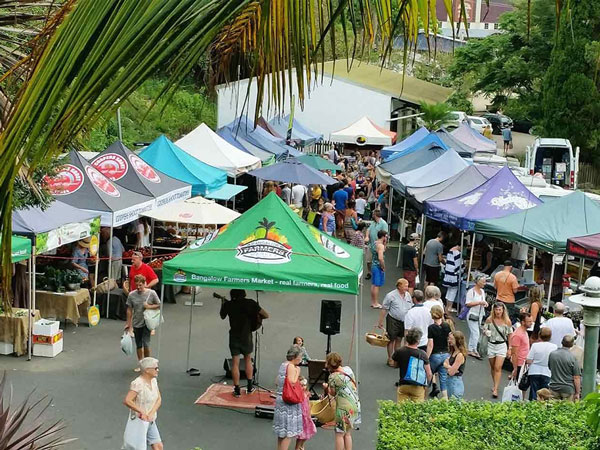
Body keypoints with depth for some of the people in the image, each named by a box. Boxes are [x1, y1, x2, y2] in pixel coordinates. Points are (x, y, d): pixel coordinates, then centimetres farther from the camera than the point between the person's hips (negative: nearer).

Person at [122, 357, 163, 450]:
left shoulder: (153, 380, 3)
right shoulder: (137, 384, -21)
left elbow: (159, 399, 2)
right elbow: (127, 401, -30)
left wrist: (151, 413, -14)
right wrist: (142, 412, -25)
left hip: (151, 422, 7)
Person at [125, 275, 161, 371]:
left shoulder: (151, 293, -9)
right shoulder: (131, 295, -4)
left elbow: (159, 305, 1)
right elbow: (129, 310, 4)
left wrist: (149, 306, -15)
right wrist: (128, 324, 6)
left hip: (147, 323, -3)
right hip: (136, 323, 3)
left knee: (146, 344, -11)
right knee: (138, 345, 13)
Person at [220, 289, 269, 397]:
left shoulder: (228, 304, -5)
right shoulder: (250, 303, -8)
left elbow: (222, 317, 13)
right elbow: (266, 315, -7)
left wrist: (223, 304, 25)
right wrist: (255, 317, 11)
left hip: (233, 336, 0)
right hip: (246, 336, 0)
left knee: (235, 363, 6)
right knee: (248, 360, 19)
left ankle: (237, 390, 5)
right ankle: (250, 387, 23)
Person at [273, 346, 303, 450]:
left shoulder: (283, 365, 11)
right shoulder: (291, 366, -15)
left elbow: (277, 382, 16)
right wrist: (297, 372, -12)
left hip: (280, 398, 9)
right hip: (289, 402, -9)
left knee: (282, 432, 17)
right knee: (288, 433, -4)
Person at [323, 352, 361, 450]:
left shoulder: (333, 377, -16)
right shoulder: (348, 369, 4)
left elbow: (333, 393, -7)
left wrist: (326, 387, 12)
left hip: (344, 408, -7)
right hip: (355, 405, 7)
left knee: (339, 434, 2)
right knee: (348, 434, 16)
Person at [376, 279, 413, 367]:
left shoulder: (408, 295, 5)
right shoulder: (391, 295, -12)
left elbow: (411, 308, 15)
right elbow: (384, 309, -8)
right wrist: (380, 322, -8)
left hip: (403, 321, 5)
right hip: (393, 320, -5)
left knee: (399, 339, 13)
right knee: (392, 339, 3)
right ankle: (390, 359, 12)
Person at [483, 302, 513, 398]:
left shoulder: (507, 321, -6)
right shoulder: (489, 320, -5)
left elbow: (509, 336, 2)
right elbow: (484, 330, 7)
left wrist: (509, 349, 4)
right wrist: (486, 332, -18)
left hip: (502, 345, -2)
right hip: (491, 345, 2)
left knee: (498, 368, -9)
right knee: (493, 367, 14)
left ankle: (495, 390, -9)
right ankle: (495, 385, 33)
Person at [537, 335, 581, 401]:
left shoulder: (552, 354, -2)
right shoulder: (573, 357, -12)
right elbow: (576, 378, -10)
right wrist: (577, 393, -2)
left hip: (554, 388, 3)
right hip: (568, 389, -3)